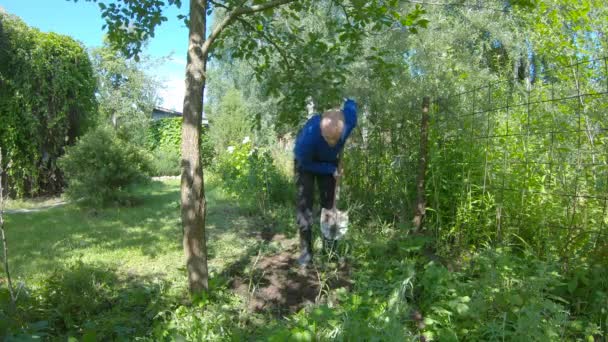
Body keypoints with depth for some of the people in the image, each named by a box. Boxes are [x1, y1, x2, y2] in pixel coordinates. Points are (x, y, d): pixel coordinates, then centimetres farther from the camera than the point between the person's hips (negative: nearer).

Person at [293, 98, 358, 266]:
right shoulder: (309, 135, -45)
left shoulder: (349, 121, -36)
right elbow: (306, 164, -24)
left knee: (329, 202, 4)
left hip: (330, 161, 3)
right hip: (307, 163, -3)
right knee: (305, 203, -11)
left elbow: (350, 103, -9)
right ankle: (306, 251, -3)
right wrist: (331, 169, -24)